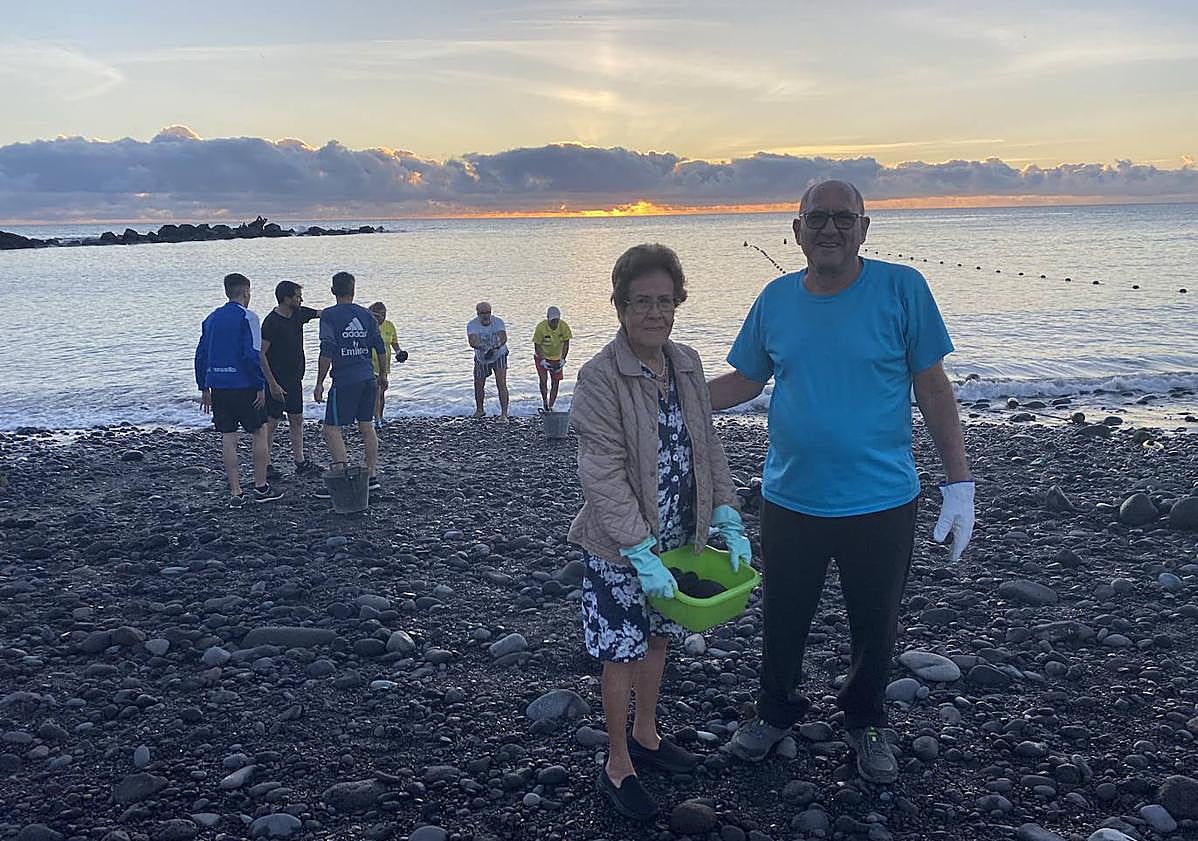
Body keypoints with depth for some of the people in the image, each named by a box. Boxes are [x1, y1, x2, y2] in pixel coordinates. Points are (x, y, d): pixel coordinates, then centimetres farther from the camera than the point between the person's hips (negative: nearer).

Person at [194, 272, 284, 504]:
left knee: (228, 438, 7)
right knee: (259, 433, 8)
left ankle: (235, 492, 7)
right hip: (244, 386, -6)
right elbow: (252, 355, -16)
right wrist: (260, 387, -11)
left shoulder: (211, 318, 12)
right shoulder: (247, 317, -8)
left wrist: (204, 389, 19)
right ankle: (261, 488, 11)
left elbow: (201, 356, 14)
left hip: (218, 386, 6)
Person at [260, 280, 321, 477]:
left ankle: (300, 463, 15)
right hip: (277, 381, -8)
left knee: (297, 420, 10)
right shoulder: (271, 322, -17)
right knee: (271, 422, -1)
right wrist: (272, 384, -21)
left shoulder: (299, 314, 4)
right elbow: (260, 354, -18)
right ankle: (265, 466, 6)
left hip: (294, 379, 8)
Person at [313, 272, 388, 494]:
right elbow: (381, 349, 10)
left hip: (344, 381, -6)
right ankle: (372, 476, 18)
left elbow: (326, 352, -13)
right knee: (366, 426, 15)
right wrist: (383, 375, 23)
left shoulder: (329, 315, -7)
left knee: (332, 429, -1)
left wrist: (319, 383, -7)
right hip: (368, 379, 6)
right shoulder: (366, 315, 8)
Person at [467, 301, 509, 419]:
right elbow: (472, 341, -33)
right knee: (478, 386, 10)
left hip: (499, 357, -2)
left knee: (501, 384, -16)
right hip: (481, 358, 2)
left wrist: (496, 347, -54)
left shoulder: (498, 321, -19)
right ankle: (479, 410, 36)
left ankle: (504, 413, -15)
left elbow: (503, 337, -34)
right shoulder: (472, 324, -18)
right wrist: (482, 348, -54)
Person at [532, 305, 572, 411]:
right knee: (543, 379, -16)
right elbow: (537, 345, -15)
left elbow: (566, 344, -7)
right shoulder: (540, 327, -23)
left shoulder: (564, 327, -16)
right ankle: (544, 402, 4)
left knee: (556, 382, 0)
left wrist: (562, 360, -16)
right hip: (542, 357, -2)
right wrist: (543, 360, -24)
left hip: (557, 358, 3)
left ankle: (550, 406, 9)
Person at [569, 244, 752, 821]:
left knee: (657, 638, 20)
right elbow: (603, 476, -22)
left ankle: (645, 735, 41)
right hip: (619, 547, -6)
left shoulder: (687, 364, 1)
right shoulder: (599, 378, -19)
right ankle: (617, 767, 23)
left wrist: (729, 521, 0)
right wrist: (643, 555, -24)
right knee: (622, 653, 5)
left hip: (678, 537, 6)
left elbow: (709, 447, 8)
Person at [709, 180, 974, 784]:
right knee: (783, 620, 17)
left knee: (875, 626, 16)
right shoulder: (776, 299, 0)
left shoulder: (902, 289, -9)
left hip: (882, 502, -2)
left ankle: (865, 723, 42)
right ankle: (776, 713, 42)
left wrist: (959, 483, -7)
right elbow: (744, 381, 9)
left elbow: (933, 389, -6)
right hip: (790, 501, 2)